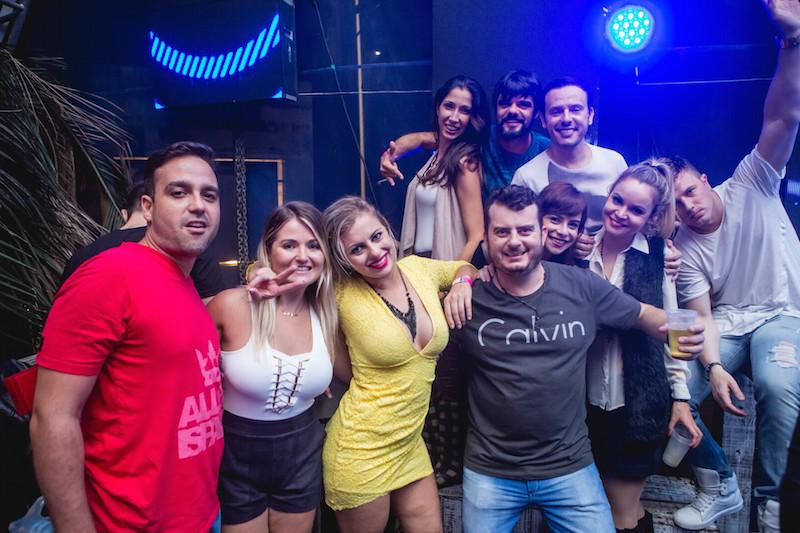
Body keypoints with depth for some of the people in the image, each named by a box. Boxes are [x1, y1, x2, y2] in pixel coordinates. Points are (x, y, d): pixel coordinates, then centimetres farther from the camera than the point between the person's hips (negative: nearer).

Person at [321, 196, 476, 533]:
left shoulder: (418, 269, -3)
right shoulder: (342, 295, -17)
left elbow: (465, 268, 17)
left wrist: (461, 282, -6)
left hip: (410, 445, 5)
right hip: (360, 450, -5)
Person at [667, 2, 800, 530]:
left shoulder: (750, 185, -9)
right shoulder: (683, 247, -5)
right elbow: (701, 317, -8)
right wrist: (713, 368, -25)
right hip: (726, 323, 3)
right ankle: (720, 486, 8)